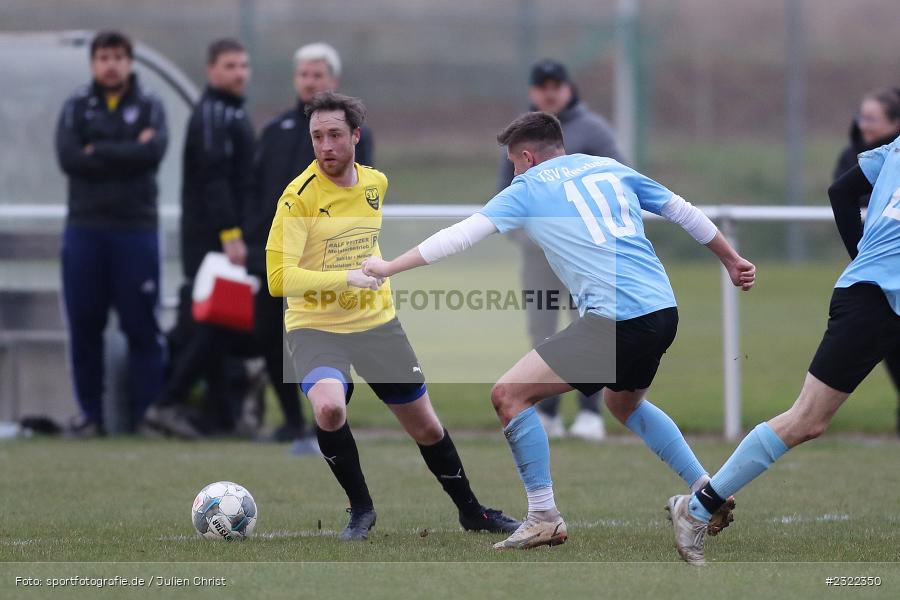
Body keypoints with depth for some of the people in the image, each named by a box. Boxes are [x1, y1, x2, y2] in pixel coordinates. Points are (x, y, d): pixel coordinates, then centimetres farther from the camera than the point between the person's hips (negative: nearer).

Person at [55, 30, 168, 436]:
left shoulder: (149, 107, 7)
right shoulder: (76, 108, 9)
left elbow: (153, 152, -12)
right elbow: (68, 157, -8)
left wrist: (98, 152, -10)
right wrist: (126, 155, -10)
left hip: (136, 228, -1)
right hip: (85, 228, 1)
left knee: (142, 326, -3)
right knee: (84, 326, 2)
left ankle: (148, 413, 1)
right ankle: (91, 415, 9)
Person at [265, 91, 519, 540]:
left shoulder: (376, 183, 1)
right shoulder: (299, 196, -18)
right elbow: (278, 278, -26)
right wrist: (345, 278, -31)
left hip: (377, 322, 5)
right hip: (315, 329, -5)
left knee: (425, 425, 12)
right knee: (329, 408, -32)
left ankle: (471, 511, 34)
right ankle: (360, 509, -9)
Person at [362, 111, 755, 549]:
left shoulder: (528, 189, 6)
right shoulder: (612, 169, 21)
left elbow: (460, 236, 5)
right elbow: (683, 211, 25)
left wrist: (389, 267, 14)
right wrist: (731, 259, 38)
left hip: (614, 316, -7)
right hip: (664, 311, 7)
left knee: (509, 395, -1)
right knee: (624, 401, 34)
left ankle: (544, 517, -5)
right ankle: (708, 489, 29)